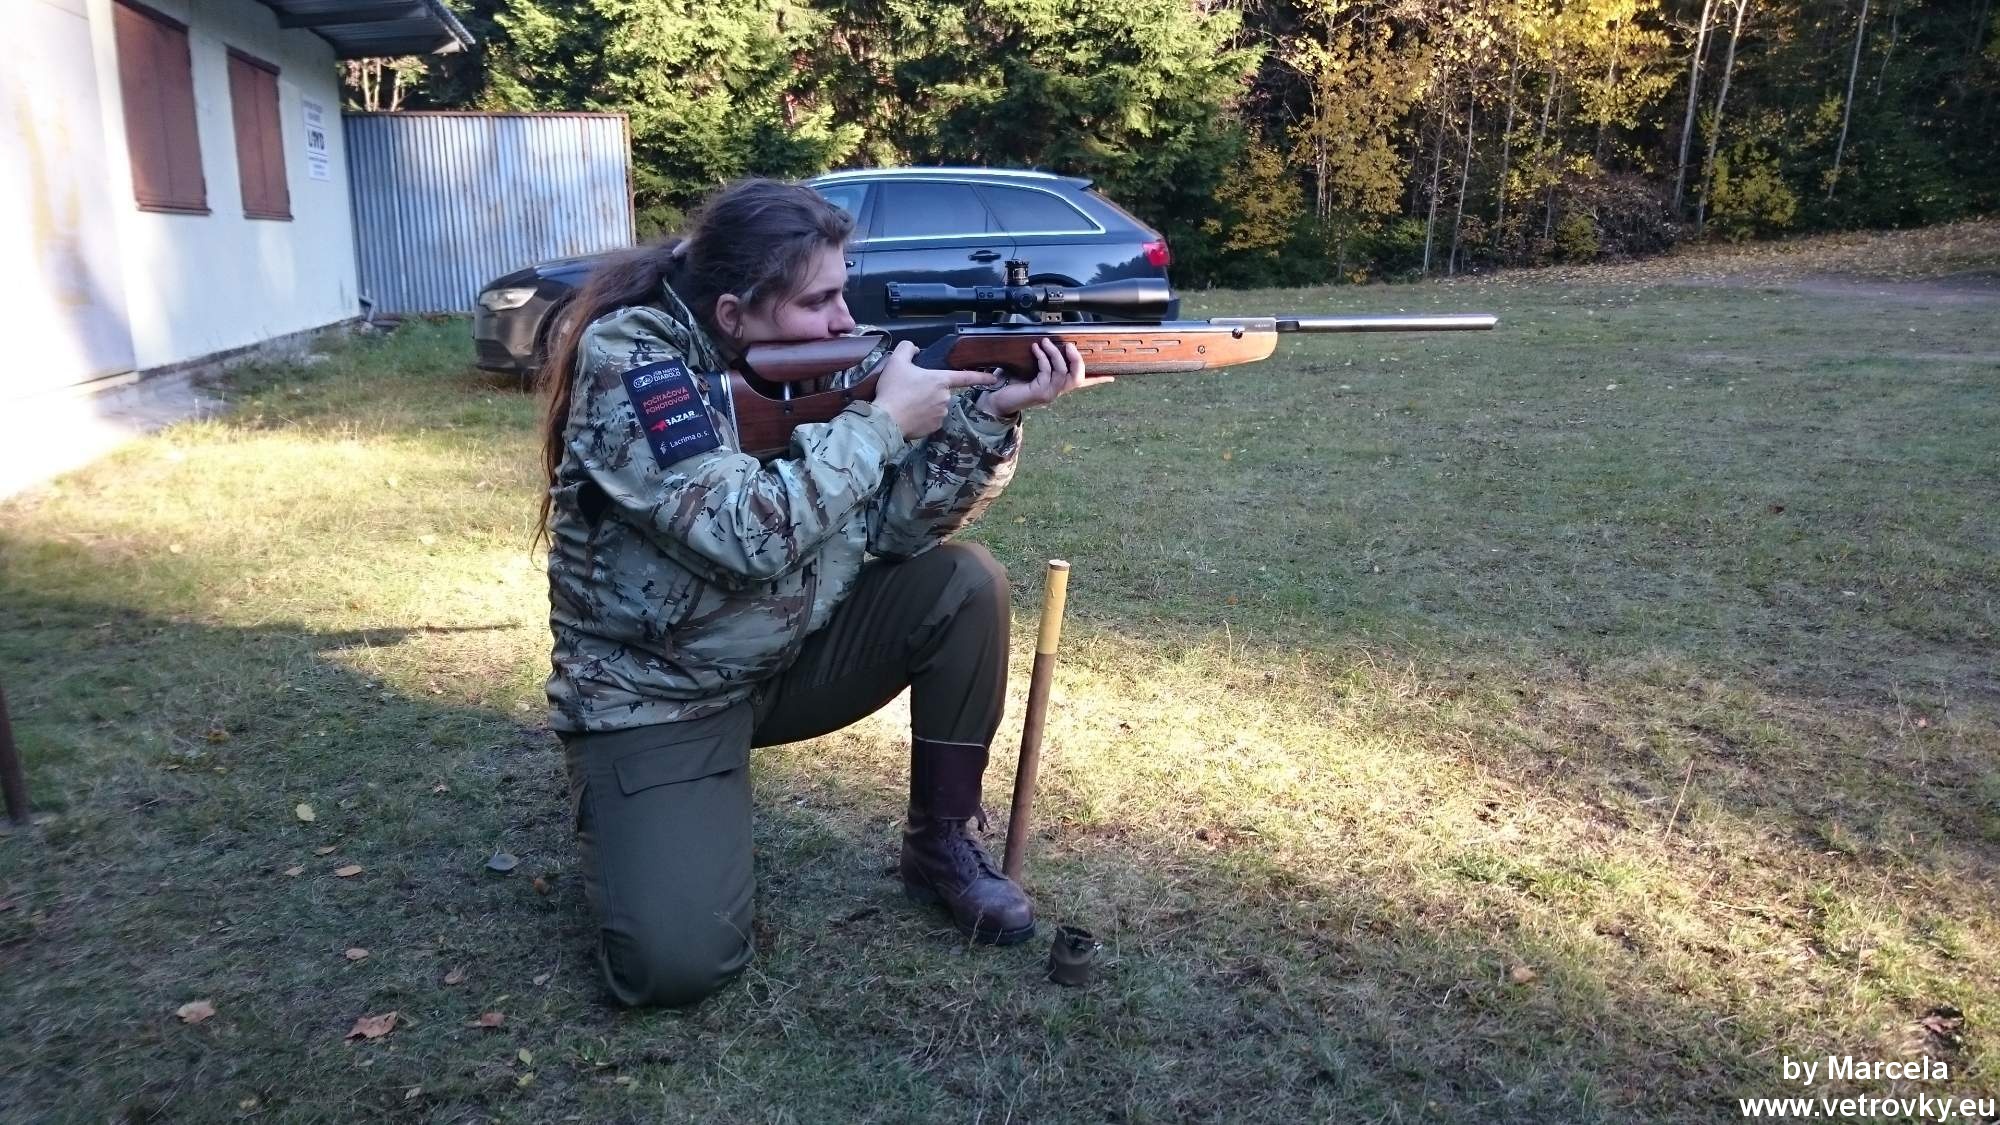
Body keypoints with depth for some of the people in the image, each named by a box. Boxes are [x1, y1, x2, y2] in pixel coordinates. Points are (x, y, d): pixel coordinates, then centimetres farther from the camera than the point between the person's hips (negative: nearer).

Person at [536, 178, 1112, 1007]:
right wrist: (884, 421, -25)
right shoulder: (628, 357, -22)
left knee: (965, 583, -13)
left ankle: (943, 841, 3)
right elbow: (746, 536, -33)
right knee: (677, 962, -20)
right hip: (654, 691, -6)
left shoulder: (819, 355, -4)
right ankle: (622, 816, 14)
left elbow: (898, 527, -6)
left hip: (792, 651, 6)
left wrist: (989, 415, -20)